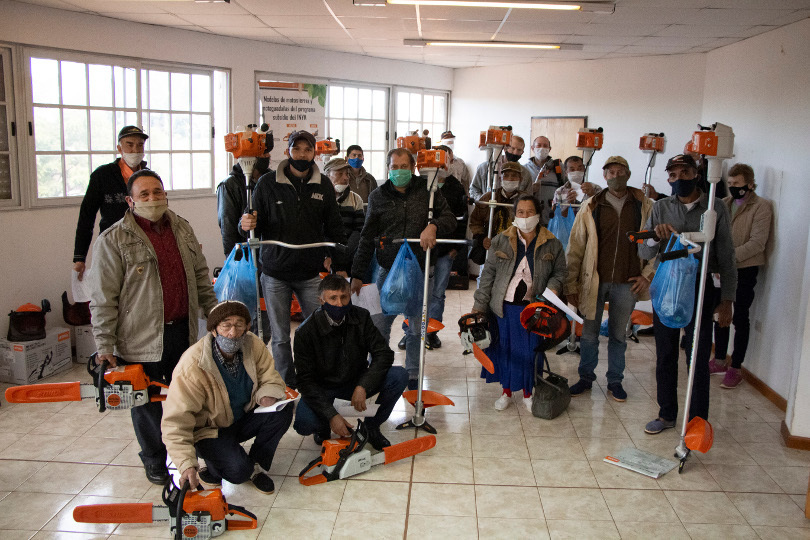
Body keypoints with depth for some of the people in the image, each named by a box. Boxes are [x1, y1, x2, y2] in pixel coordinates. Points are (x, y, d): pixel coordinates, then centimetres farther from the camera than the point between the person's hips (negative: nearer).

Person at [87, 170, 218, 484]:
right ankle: (155, 461, 28)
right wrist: (104, 347, -13)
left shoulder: (182, 229, 8)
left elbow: (200, 276, 17)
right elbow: (102, 300, -11)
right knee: (148, 402, 9)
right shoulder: (113, 241, -10)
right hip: (142, 339, -5)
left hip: (183, 332, 5)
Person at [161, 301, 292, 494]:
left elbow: (270, 379, -4)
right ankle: (211, 469, 8)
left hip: (243, 417, 5)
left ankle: (257, 465, 1)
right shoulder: (192, 366, -29)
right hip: (209, 430, -5)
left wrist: (267, 396, -29)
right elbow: (176, 422, -28)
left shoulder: (253, 345, -14)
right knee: (238, 470, -28)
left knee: (282, 412, -21)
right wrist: (186, 465, -38)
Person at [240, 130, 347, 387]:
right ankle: (287, 387, 21)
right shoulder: (268, 183, 0)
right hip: (275, 273, -1)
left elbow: (334, 228, 11)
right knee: (280, 337, 6)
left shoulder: (323, 185, 6)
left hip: (311, 273, 2)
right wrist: (248, 225, -20)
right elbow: (256, 225, 3)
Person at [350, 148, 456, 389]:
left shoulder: (428, 190, 3)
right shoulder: (378, 197, 5)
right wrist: (357, 274, 7)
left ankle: (412, 375, 24)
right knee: (380, 325, 3)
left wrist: (433, 226, -19)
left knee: (416, 328, 8)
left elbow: (450, 219, 4)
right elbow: (367, 238, 8)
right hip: (387, 271, 0)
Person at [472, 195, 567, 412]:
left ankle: (527, 393, 29)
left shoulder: (552, 245, 1)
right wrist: (479, 306, 1)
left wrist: (553, 288, -11)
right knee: (505, 348, 10)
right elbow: (488, 274, 3)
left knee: (529, 350, 8)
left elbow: (559, 272, 11)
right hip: (504, 306, 1)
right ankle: (506, 391, 30)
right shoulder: (501, 241, 2)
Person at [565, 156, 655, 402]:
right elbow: (575, 248, 1)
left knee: (619, 334, 13)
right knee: (589, 333, 10)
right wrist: (571, 285, -2)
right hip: (594, 280, 0)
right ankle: (586, 378, 27)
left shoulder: (644, 206, 2)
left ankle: (615, 381, 28)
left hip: (627, 283, 0)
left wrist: (648, 274, 0)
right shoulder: (591, 207, 0)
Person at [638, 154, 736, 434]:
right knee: (665, 356, 11)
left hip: (700, 289, -3)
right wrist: (655, 235, -20)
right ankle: (667, 414, 26)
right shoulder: (661, 208, 5)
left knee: (698, 360, 2)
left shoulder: (715, 207, -2)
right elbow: (644, 253, 2)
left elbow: (726, 257, -1)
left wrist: (726, 300, -4)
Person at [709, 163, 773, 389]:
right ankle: (719, 361, 26)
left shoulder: (761, 206, -8)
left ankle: (735, 369, 9)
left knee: (740, 318, 1)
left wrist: (730, 256, -24)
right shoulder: (724, 204, 10)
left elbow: (757, 243, -16)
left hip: (745, 269, -6)